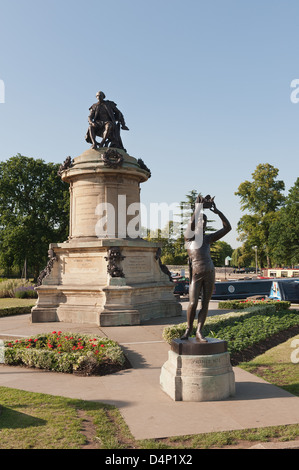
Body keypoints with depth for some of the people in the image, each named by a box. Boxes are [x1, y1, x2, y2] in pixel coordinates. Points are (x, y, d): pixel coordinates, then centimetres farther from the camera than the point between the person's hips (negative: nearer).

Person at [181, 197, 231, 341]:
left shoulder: (208, 238, 11)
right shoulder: (188, 236, -1)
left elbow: (227, 227, 7)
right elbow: (191, 224, -24)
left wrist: (217, 211, 0)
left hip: (210, 273, 4)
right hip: (196, 275, -4)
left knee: (205, 304, 2)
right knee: (193, 304, -12)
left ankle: (199, 332, 10)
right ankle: (188, 329, 10)